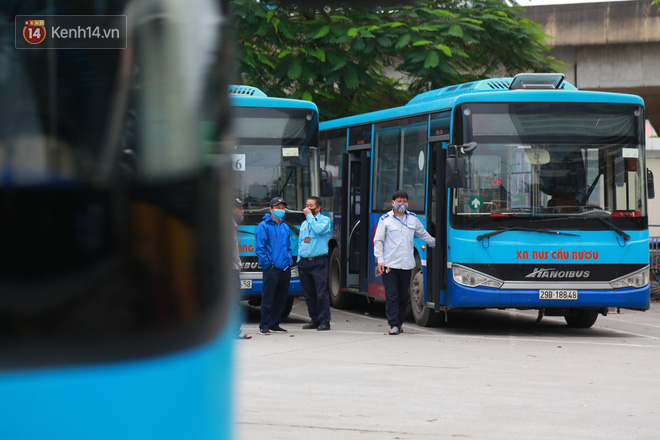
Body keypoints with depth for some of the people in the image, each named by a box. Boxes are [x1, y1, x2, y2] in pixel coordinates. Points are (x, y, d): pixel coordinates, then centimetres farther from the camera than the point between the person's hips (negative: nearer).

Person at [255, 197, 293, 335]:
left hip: (285, 268, 7)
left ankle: (274, 324, 17)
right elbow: (260, 248, -6)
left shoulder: (285, 227, 19)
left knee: (281, 298, 9)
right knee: (268, 298, -7)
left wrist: (289, 260, 13)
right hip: (271, 269, -7)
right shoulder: (264, 226, -2)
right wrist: (267, 264, -12)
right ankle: (264, 326, -4)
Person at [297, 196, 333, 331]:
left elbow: (318, 230, -20)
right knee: (309, 294, 7)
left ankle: (324, 321, -5)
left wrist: (310, 216, -9)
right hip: (304, 262, 6)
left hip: (318, 262, -6)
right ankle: (315, 320, 13)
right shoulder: (304, 224, 21)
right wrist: (299, 259, 12)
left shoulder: (324, 220, 2)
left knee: (321, 293, -8)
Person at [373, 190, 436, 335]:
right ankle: (393, 324, -5)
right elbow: (378, 241, 4)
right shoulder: (385, 219, 2)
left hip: (407, 264, 3)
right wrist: (380, 260, -5)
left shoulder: (413, 218, 12)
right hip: (390, 264, -3)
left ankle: (399, 322, 19)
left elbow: (423, 235, 28)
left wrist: (437, 244, 37)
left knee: (404, 295, 6)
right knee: (391, 295, -7)